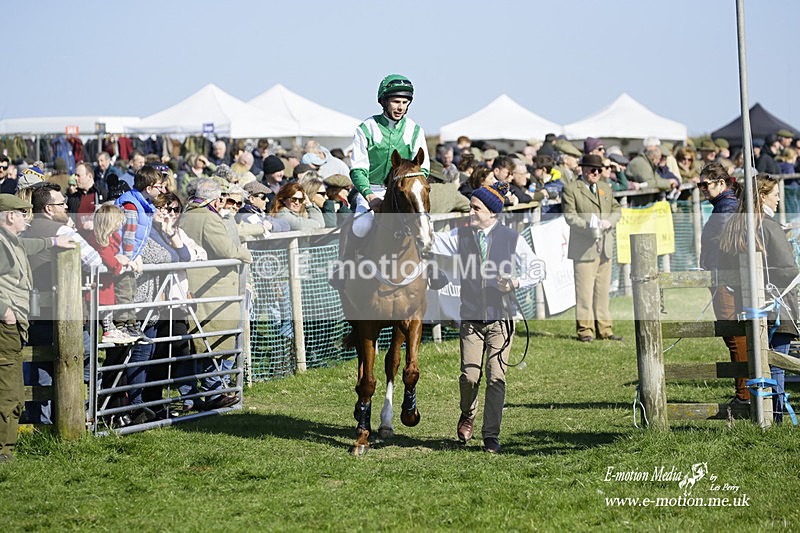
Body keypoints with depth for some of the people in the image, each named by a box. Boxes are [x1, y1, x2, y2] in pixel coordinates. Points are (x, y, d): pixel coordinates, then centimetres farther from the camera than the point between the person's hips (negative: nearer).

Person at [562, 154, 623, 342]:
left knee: (602, 289, 9)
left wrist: (609, 221, -6)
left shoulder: (605, 188, 18)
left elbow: (616, 210, 16)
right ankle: (585, 329, -2)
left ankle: (603, 328, 14)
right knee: (584, 290, -7)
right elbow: (569, 215, -9)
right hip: (584, 247, -6)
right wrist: (588, 226, -22)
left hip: (605, 247, 6)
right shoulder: (571, 189, -2)